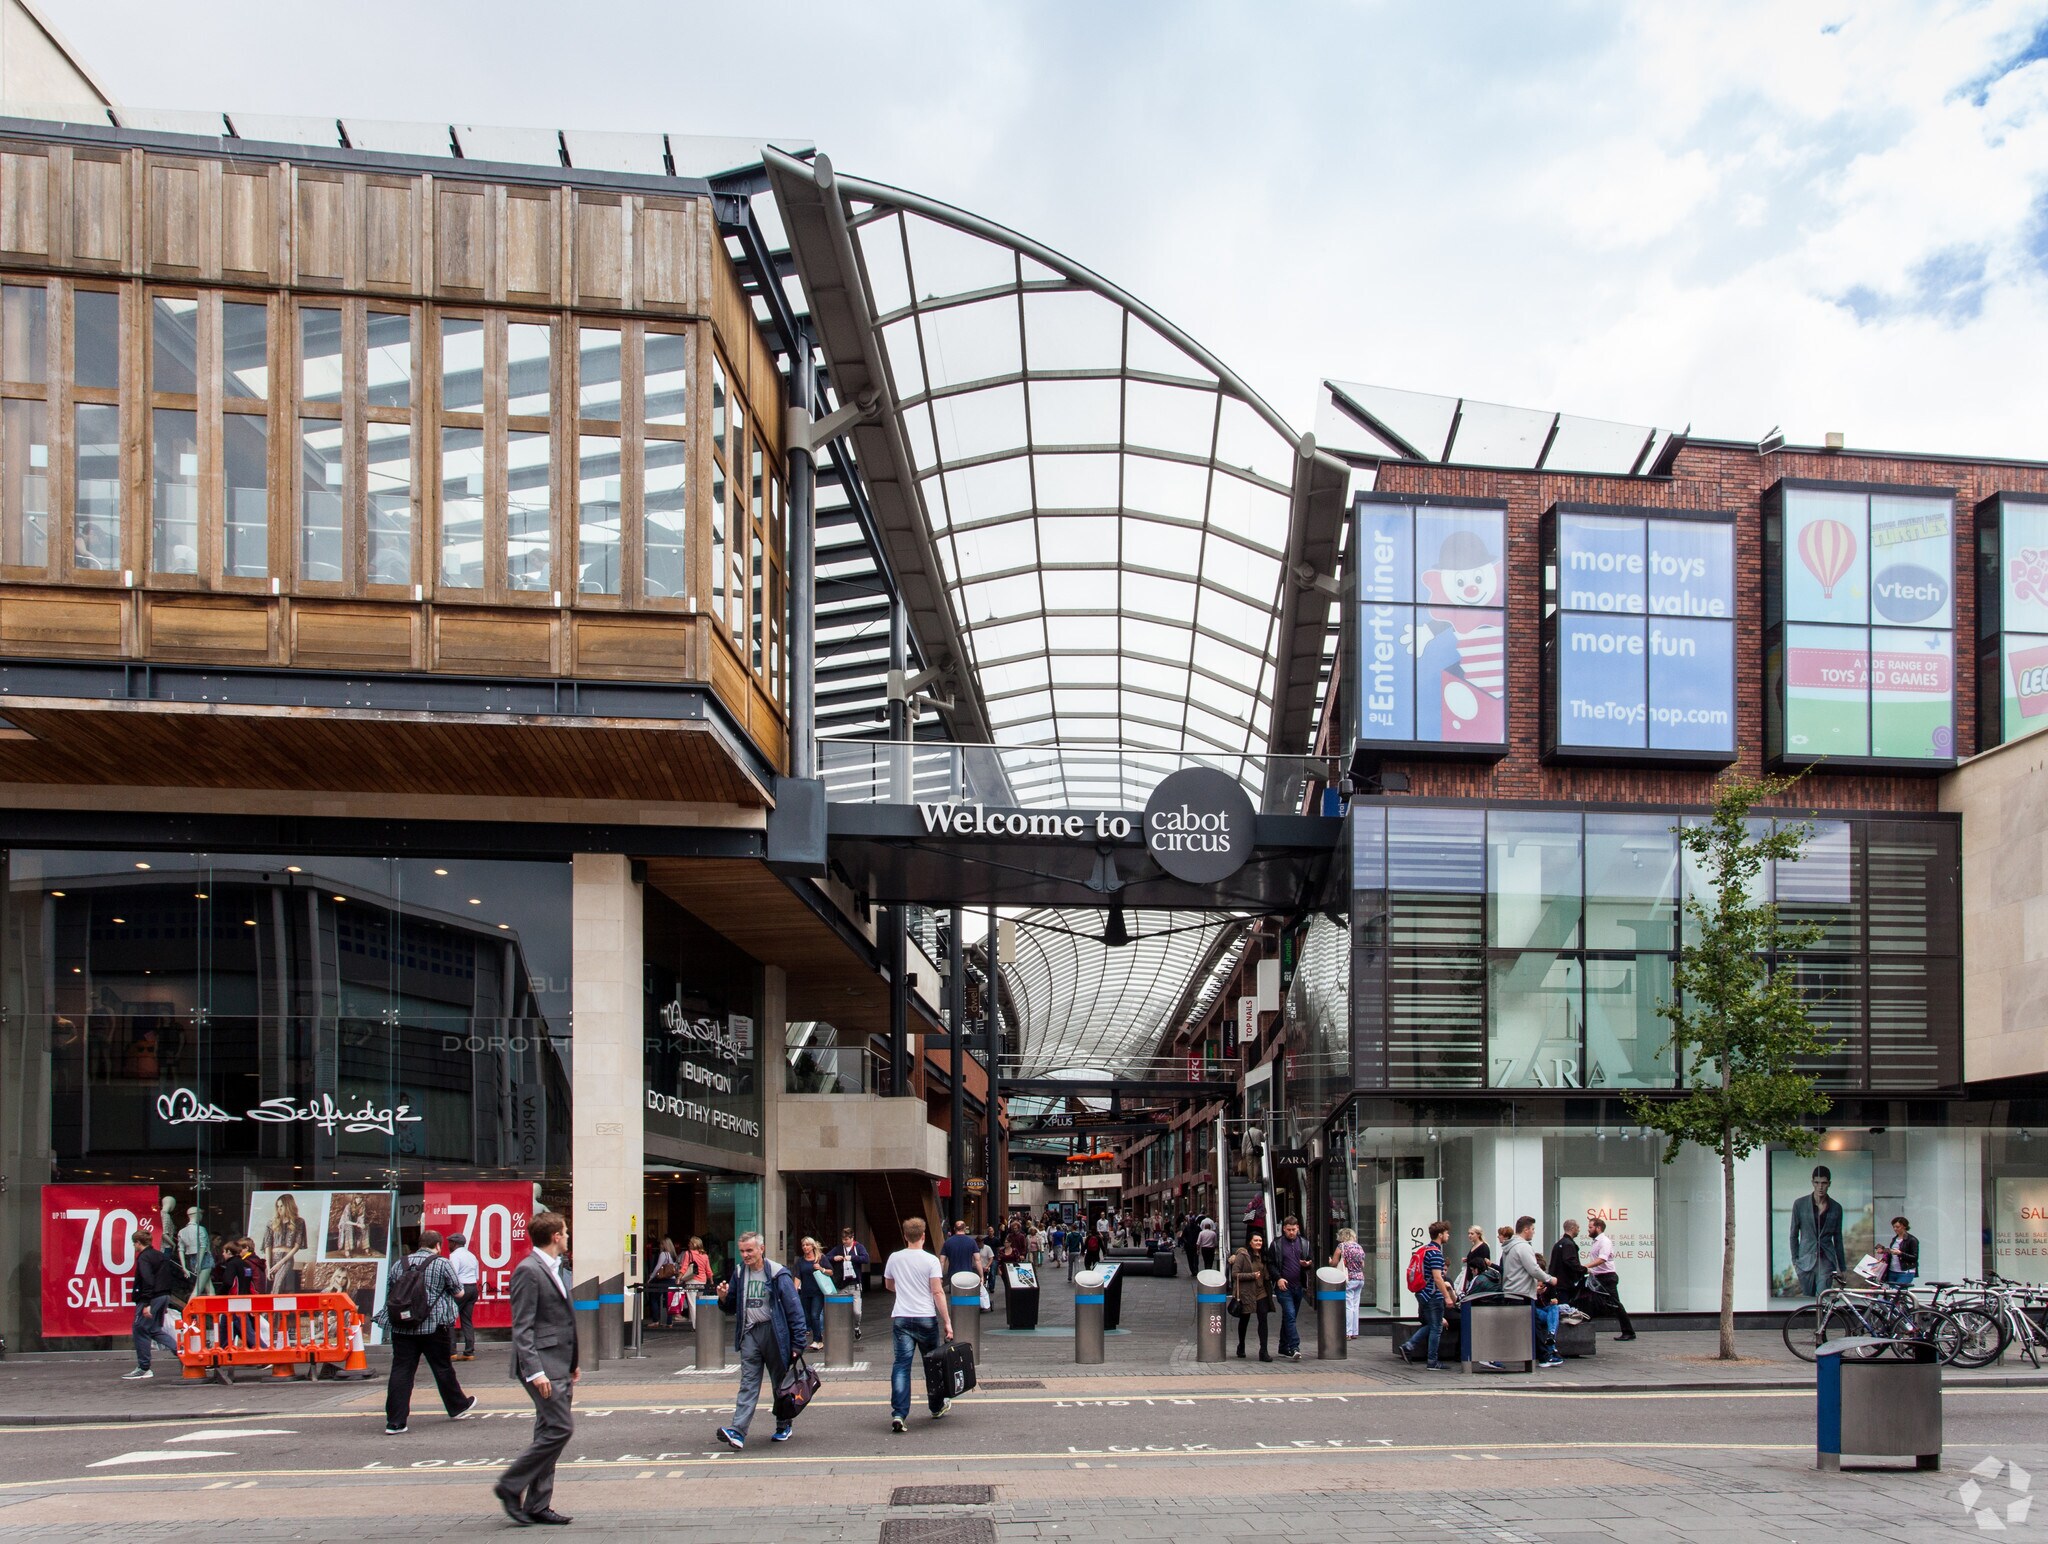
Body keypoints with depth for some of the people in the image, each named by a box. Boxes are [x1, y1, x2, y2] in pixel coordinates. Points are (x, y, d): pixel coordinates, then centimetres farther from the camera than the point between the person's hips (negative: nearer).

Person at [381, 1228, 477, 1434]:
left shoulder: (401, 1264, 10)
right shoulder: (442, 1264, -2)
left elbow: (389, 1293, 13)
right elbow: (458, 1292, 4)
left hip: (401, 1327, 3)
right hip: (433, 1327, -3)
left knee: (401, 1371, 0)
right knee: (442, 1369, 11)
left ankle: (394, 1421, -6)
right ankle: (457, 1407, 29)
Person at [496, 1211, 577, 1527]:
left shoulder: (554, 1268, 16)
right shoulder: (528, 1271, -14)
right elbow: (522, 1327, -18)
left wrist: (574, 1362, 22)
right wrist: (534, 1371, -24)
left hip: (559, 1365, 10)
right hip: (542, 1364, -10)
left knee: (549, 1433, 9)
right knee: (560, 1427, -13)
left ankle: (538, 1505, 13)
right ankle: (511, 1486, -3)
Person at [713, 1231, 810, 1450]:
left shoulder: (778, 1274, -8)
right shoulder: (739, 1274, 9)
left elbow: (794, 1308, -9)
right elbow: (732, 1307, 18)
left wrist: (798, 1343, -13)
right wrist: (724, 1298, -6)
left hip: (774, 1332, -3)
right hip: (750, 1333, 3)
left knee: (780, 1382, 10)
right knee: (748, 1384, -7)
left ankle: (785, 1427, 26)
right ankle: (738, 1432, -17)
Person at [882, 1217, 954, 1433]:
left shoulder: (894, 1258, 4)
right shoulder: (931, 1261, -7)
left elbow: (888, 1285, 21)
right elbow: (938, 1292, -11)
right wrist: (947, 1321, -9)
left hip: (901, 1318, 2)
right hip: (926, 1318, -2)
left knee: (901, 1364, -3)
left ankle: (898, 1414, -16)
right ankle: (937, 1407, 32)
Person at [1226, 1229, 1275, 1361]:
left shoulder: (1263, 1256, 11)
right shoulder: (1242, 1255, -9)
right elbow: (1235, 1274, -14)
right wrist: (1252, 1276, -19)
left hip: (1261, 1292, 4)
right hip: (1246, 1293, -4)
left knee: (1263, 1320, -8)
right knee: (1244, 1320, 12)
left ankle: (1263, 1351, -9)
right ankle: (1241, 1347, 32)